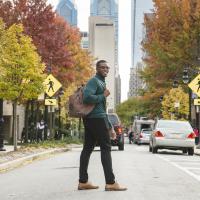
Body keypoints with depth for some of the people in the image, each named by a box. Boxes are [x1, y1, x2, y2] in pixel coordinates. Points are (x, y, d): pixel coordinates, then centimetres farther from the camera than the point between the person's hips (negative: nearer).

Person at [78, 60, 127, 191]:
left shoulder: (101, 83, 25)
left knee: (88, 148, 7)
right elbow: (87, 97, -25)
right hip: (97, 118, -10)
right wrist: (103, 96, -11)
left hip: (91, 119, 10)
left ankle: (83, 182, 8)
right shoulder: (94, 81, -7)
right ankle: (110, 183, -10)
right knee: (106, 148, -9)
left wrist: (110, 127, 25)